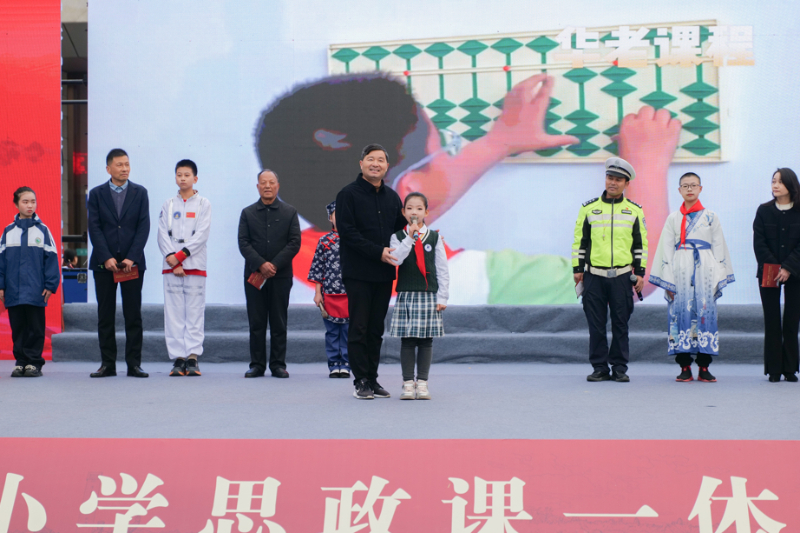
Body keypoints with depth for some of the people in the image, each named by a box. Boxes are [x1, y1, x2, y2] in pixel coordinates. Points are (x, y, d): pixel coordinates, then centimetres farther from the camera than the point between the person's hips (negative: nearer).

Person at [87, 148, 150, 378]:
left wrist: (131, 258, -11)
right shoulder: (96, 194, 6)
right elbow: (94, 228, -1)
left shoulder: (140, 193, 6)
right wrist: (106, 258, -12)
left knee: (133, 315, 0)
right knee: (105, 315, 3)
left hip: (132, 262, 0)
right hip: (104, 263, 0)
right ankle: (107, 364, 8)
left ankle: (134, 364, 4)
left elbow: (144, 227, -1)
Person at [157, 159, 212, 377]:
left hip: (195, 265, -2)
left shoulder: (203, 204, 7)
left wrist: (180, 255, -11)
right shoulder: (168, 205, 14)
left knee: (195, 312, -4)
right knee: (174, 312, -2)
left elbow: (202, 234, -3)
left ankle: (192, 358, -3)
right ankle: (178, 359, 0)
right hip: (171, 267, 2)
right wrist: (172, 258, -9)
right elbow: (163, 235, 6)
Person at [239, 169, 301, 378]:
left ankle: (278, 364, 8)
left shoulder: (290, 212, 8)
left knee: (279, 323, 2)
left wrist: (275, 264, -11)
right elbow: (243, 243, 1)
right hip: (254, 275, 1)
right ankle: (257, 365, 7)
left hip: (281, 275, -1)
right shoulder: (247, 213, 10)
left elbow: (295, 243, -1)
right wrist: (261, 264, -13)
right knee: (256, 322, 2)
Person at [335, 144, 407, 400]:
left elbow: (401, 228, 20)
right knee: (359, 328, -3)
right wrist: (378, 252, -18)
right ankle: (361, 381, 3)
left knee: (376, 329, 9)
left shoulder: (392, 197, 14)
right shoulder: (348, 194, -4)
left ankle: (372, 379, 14)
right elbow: (348, 233, -11)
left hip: (384, 273, 5)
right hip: (358, 273, -5)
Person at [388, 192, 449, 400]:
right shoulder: (398, 237, 4)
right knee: (407, 340, 0)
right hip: (406, 294, -1)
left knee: (426, 339, 2)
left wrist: (442, 297, 1)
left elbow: (442, 269, 5)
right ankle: (408, 383, 7)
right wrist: (410, 237, -15)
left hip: (429, 295, 1)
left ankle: (422, 382, 9)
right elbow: (395, 259, -14)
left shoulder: (434, 237, 5)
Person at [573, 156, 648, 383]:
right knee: (596, 325, 2)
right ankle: (599, 368, 9)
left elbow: (641, 244, 9)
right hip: (593, 276, 0)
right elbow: (579, 240, 9)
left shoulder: (634, 211, 7)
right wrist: (577, 269, 3)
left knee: (620, 324, 3)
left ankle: (620, 368, 11)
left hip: (622, 276, 0)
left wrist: (640, 273, 3)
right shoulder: (589, 208, 6)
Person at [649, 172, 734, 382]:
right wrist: (668, 281, -2)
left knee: (705, 313, -4)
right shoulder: (673, 218, 9)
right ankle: (685, 367, 1)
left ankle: (704, 367, 1)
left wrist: (718, 279, 0)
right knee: (681, 314, -4)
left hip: (705, 270, 0)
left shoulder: (711, 217, 10)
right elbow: (666, 250, 6)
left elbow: (719, 248, 8)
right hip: (680, 270, 0)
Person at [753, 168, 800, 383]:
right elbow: (759, 243, -2)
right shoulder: (764, 211, 3)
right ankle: (774, 370, 3)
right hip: (768, 273, 0)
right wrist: (774, 267, -13)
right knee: (772, 322, -1)